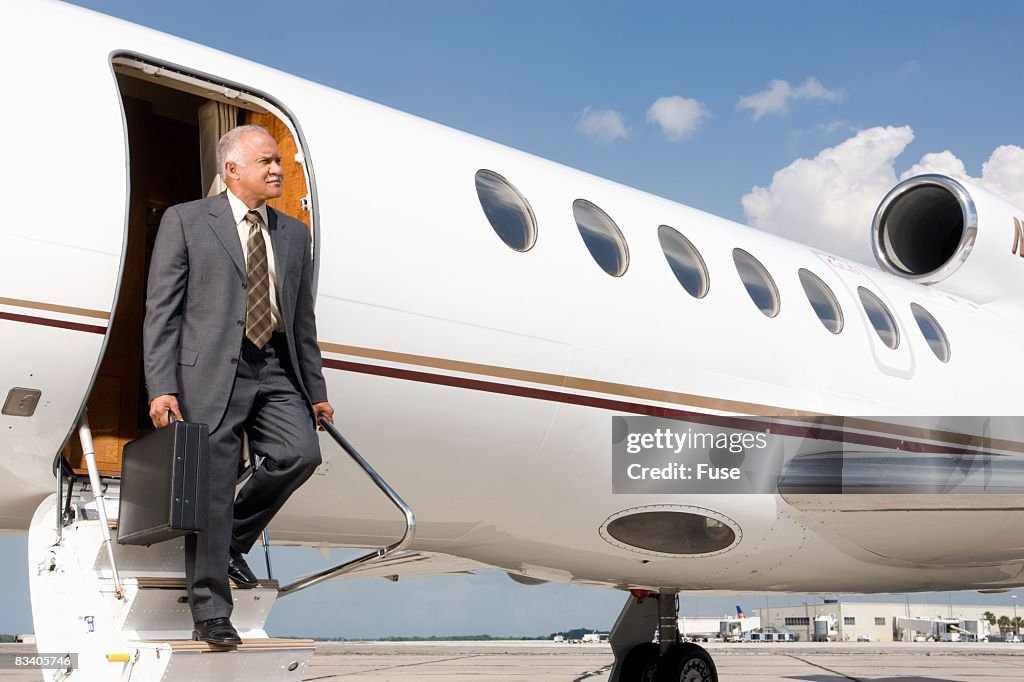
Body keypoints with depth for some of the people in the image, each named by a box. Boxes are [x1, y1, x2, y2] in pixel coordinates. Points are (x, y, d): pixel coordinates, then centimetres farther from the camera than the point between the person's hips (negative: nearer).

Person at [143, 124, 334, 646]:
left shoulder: (293, 234, 17)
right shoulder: (185, 221, 3)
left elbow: (303, 321, 19)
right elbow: (161, 310, -2)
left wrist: (315, 391, 15)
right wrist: (161, 387, -11)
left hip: (274, 372, 4)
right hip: (210, 371, -4)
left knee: (300, 453, -17)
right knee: (211, 490, -4)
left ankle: (234, 539, 9)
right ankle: (210, 614, 8)